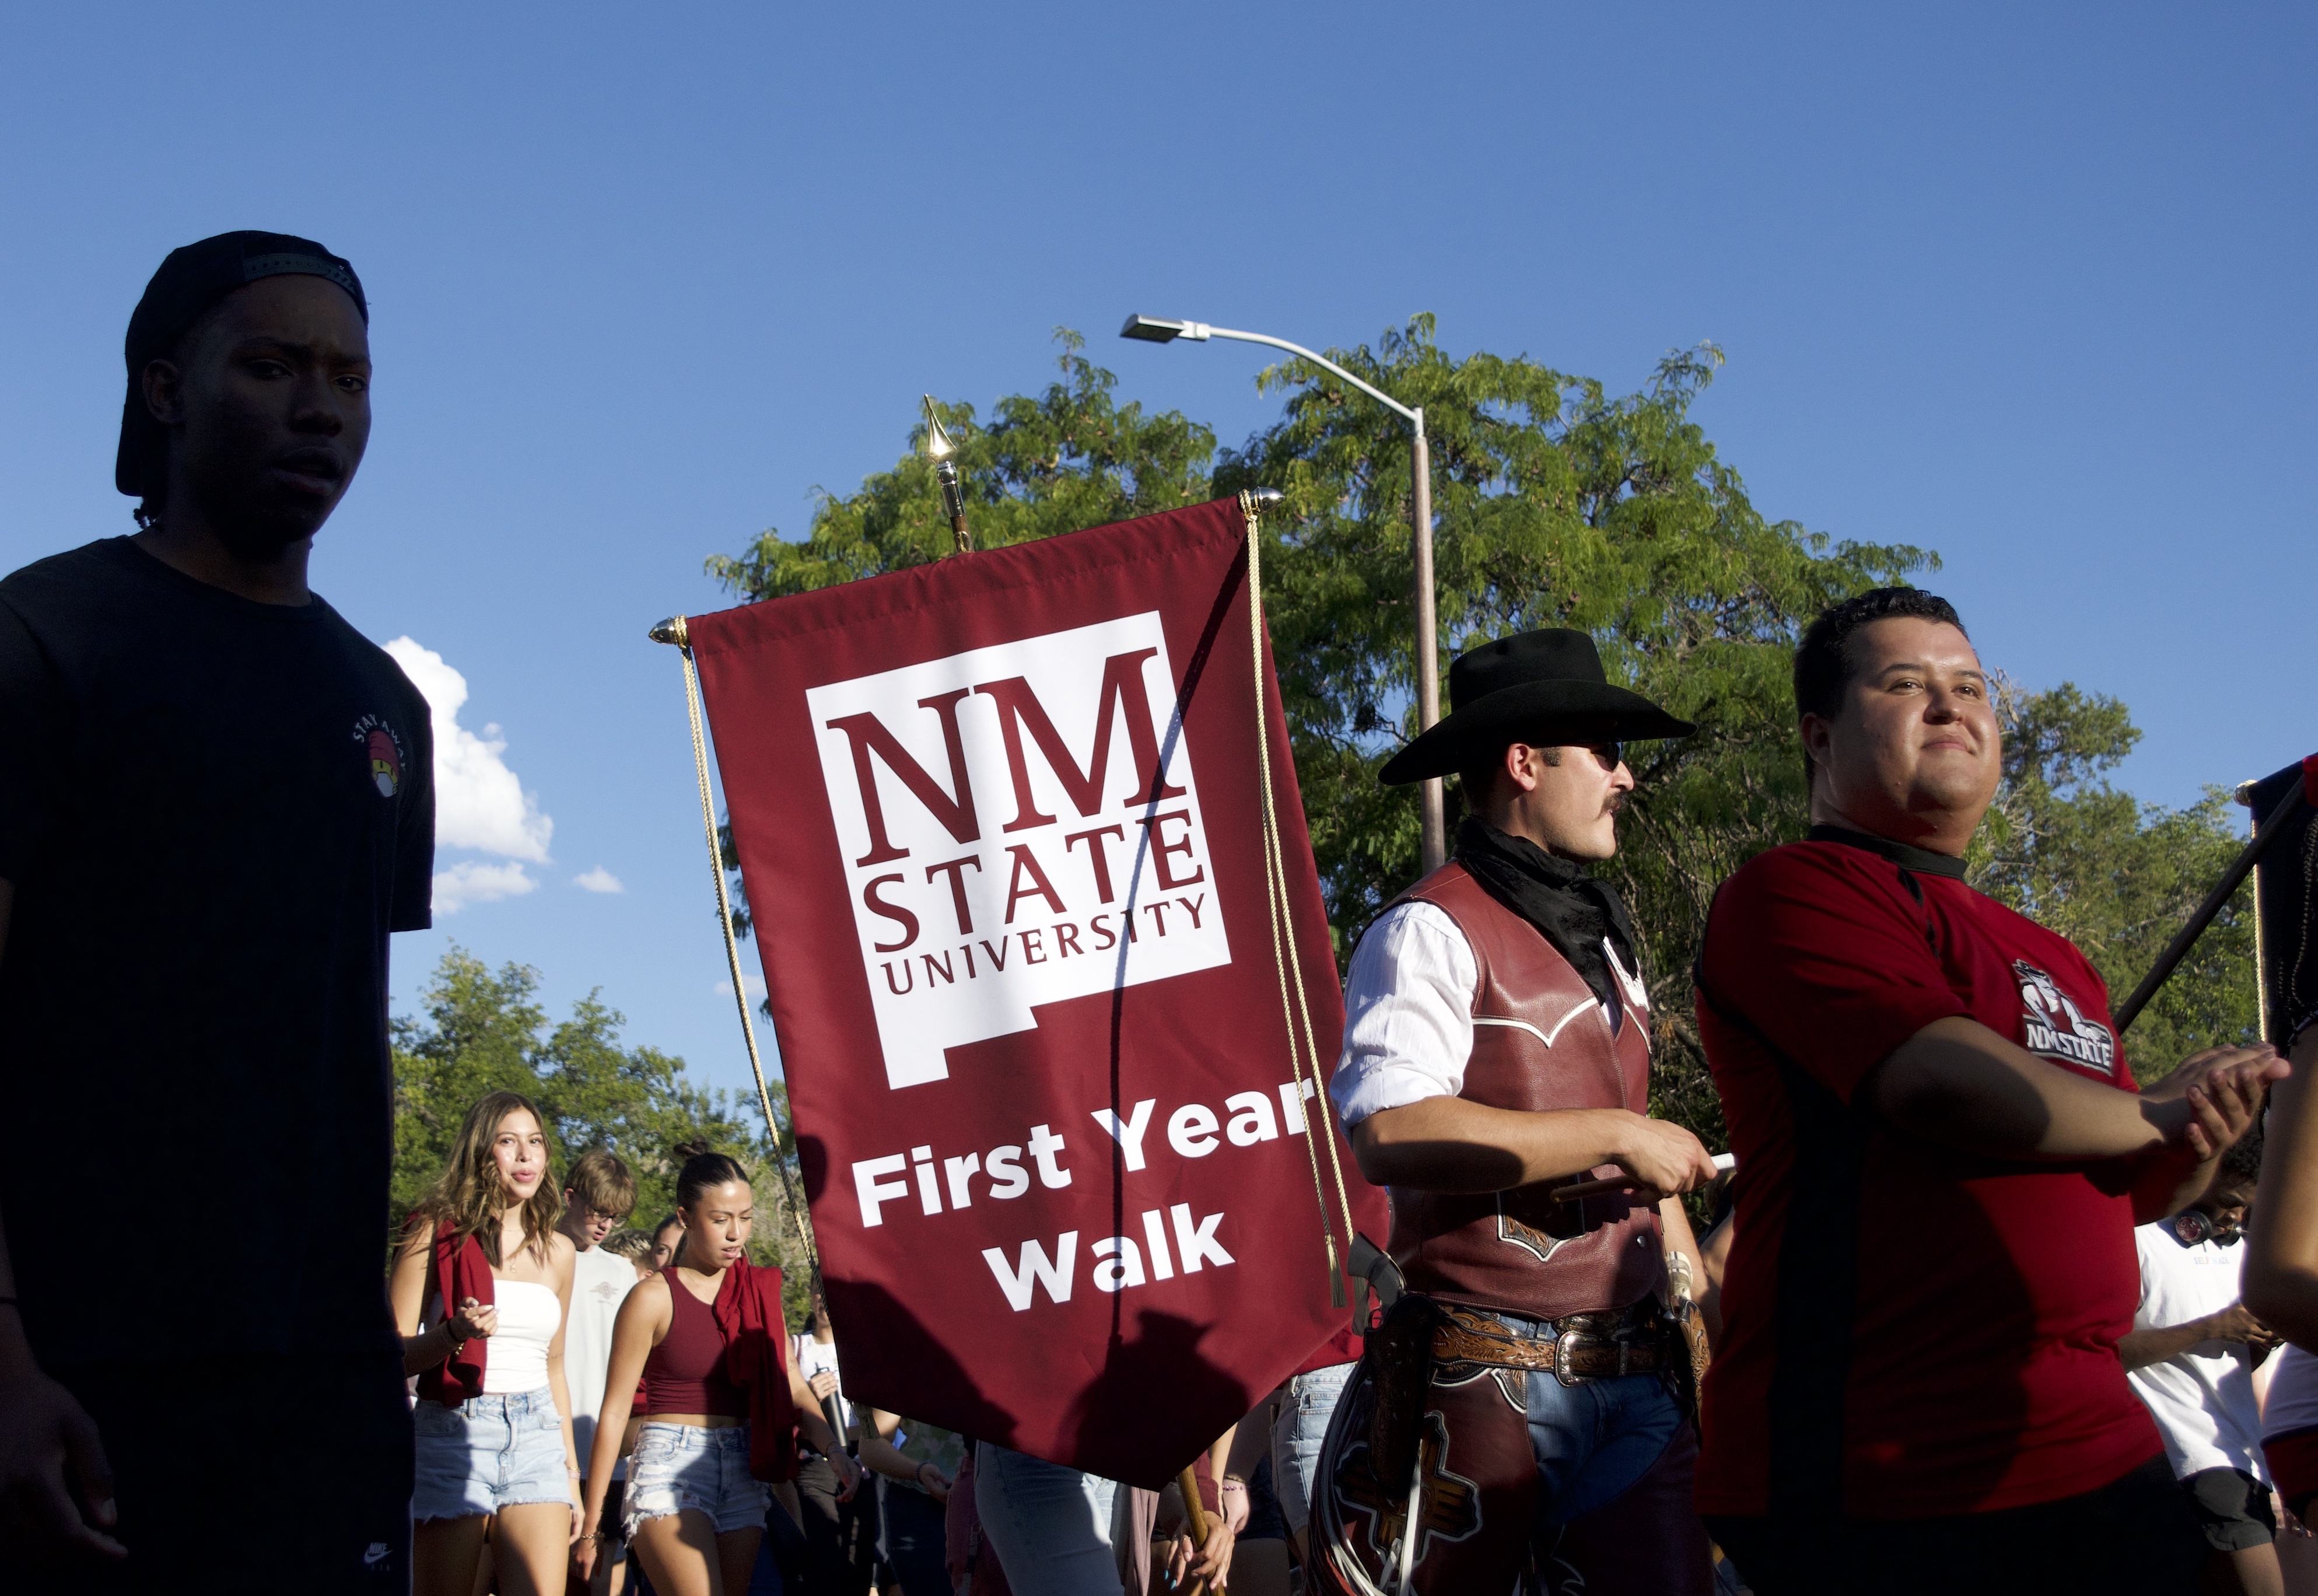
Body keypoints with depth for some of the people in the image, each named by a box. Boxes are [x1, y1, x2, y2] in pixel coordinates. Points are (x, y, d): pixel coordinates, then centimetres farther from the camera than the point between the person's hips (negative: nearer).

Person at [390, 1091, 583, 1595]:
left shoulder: (556, 1250, 14)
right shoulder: (437, 1233, 0)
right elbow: (394, 1355, -3)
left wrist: (572, 1470, 20)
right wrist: (453, 1334, -22)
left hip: (536, 1439, 3)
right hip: (453, 1434, -3)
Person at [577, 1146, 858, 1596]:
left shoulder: (759, 1292, 10)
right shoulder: (654, 1298, -6)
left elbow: (790, 1385, 5)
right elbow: (615, 1411, -5)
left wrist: (833, 1449, -14)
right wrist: (592, 1523, -5)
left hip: (741, 1470, 6)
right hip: (670, 1463, -6)